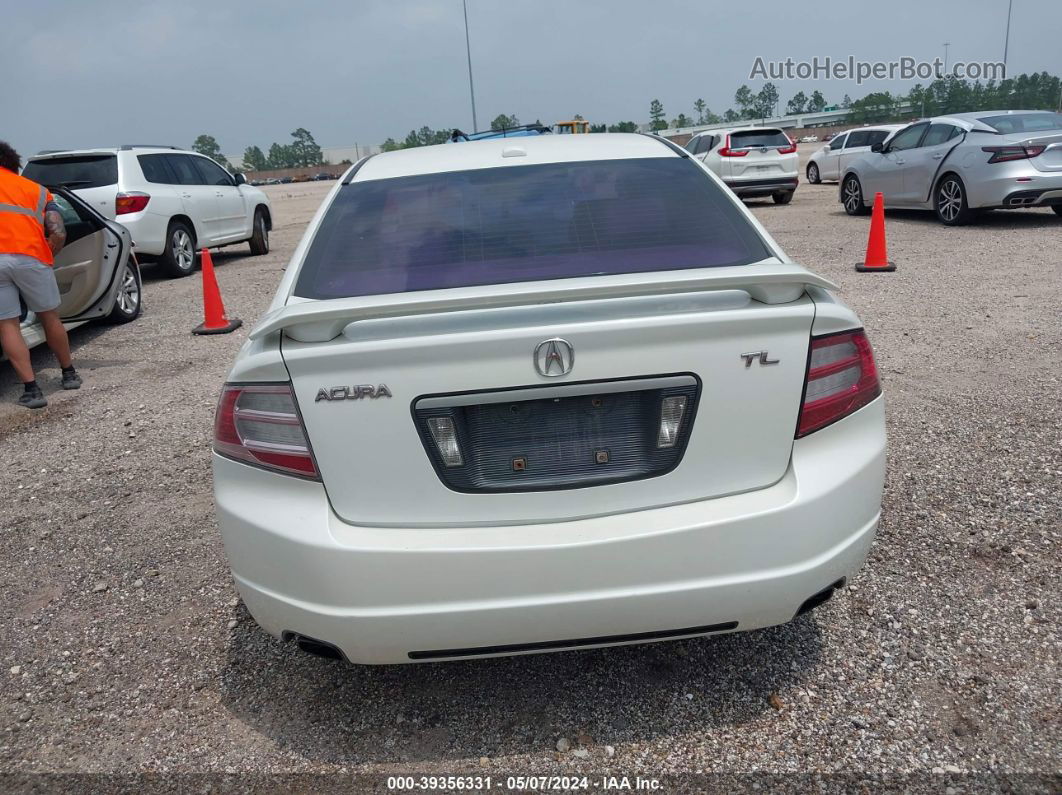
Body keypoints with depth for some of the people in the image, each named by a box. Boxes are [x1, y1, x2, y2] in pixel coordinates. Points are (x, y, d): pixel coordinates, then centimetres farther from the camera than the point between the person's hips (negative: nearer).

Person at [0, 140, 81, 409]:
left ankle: (31, 389, 2)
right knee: (50, 318, 19)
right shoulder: (37, 190, 20)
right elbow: (58, 233, 6)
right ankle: (69, 374, 33)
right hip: (30, 256, 1)